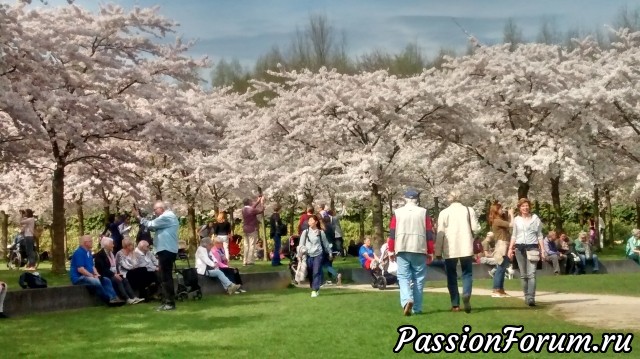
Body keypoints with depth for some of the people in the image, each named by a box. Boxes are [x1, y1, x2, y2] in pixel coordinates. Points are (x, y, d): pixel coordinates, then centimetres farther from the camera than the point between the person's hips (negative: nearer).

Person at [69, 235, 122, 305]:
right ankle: (109, 299, -20)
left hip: (88, 276, 10)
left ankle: (113, 298, -23)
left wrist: (97, 275, -2)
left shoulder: (88, 252, 15)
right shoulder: (79, 252, -15)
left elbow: (92, 266, 18)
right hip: (79, 277, -10)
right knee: (96, 282, -32)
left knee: (106, 280, -5)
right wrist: (93, 276, -17)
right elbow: (80, 269, -22)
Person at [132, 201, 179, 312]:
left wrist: (138, 217, -3)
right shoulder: (168, 216, 22)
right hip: (168, 250, 11)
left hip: (166, 250, -11)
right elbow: (155, 227, 20)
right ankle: (169, 301, 18)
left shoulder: (166, 217, -13)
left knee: (166, 277, -10)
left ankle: (170, 303, -10)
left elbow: (151, 225, -13)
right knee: (166, 277, 14)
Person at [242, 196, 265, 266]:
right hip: (252, 229, -7)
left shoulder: (244, 209, 2)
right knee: (252, 245, -5)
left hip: (245, 229, 7)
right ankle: (250, 261, -9)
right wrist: (262, 202, 1)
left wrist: (258, 201, 24)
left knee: (246, 245, 11)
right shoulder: (252, 210, -19)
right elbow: (261, 210, -11)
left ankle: (245, 261, 10)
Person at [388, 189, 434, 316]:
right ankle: (416, 308, 8)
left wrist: (391, 251, 11)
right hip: (419, 250, 0)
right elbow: (429, 234, 4)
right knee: (418, 278, 8)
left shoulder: (397, 212, 4)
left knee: (403, 277, 2)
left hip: (402, 250, 0)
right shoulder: (423, 212, 4)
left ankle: (407, 300, -24)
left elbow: (392, 233, 4)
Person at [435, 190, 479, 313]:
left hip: (450, 249, 0)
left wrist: (438, 251, 4)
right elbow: (475, 228, -1)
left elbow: (440, 233, -1)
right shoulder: (469, 210, 3)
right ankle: (466, 294, -19)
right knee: (467, 273, 9)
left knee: (451, 276, 8)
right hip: (466, 247, 0)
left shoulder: (444, 212, 1)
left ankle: (455, 304, 4)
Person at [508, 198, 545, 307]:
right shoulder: (516, 219, 11)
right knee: (523, 275, 5)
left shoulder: (535, 219, 6)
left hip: (532, 248, -3)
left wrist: (542, 250, 2)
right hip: (519, 248, 3)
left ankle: (531, 298, -22)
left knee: (531, 274, -14)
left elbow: (539, 236, 8)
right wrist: (510, 249, 5)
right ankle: (526, 296, 12)